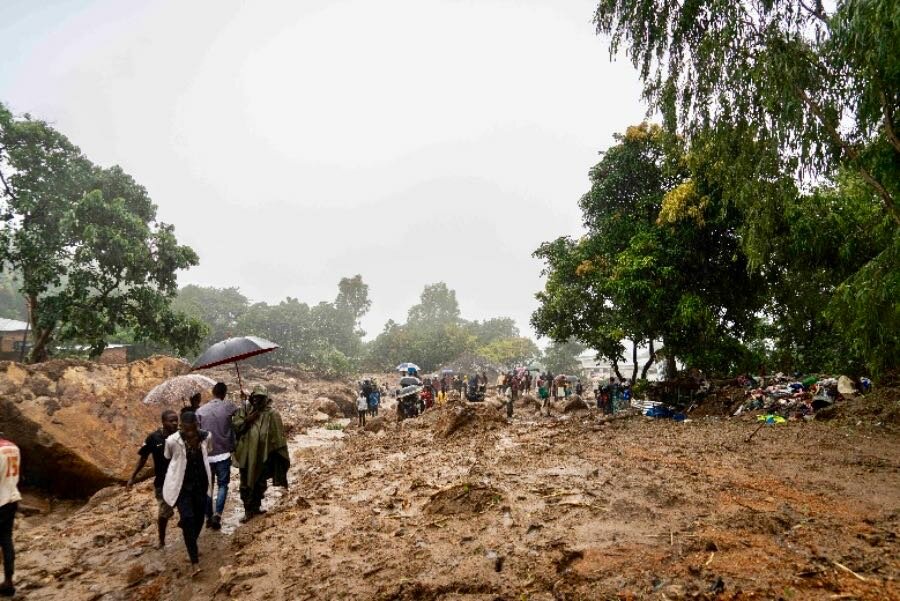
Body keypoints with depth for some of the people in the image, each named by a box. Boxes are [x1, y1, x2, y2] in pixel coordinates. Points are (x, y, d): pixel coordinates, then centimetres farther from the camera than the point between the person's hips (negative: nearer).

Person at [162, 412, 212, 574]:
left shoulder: (206, 437, -10)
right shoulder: (172, 441, -19)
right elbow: (168, 458, 2)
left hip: (200, 483, 3)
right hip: (182, 485, -3)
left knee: (199, 517, 12)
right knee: (188, 518, -13)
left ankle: (192, 546, 40)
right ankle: (195, 562, -9)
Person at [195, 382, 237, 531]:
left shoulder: (200, 410, 0)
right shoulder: (228, 406, -5)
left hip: (206, 454, 2)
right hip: (223, 453, -2)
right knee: (223, 485, 7)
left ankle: (208, 517, 18)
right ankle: (217, 514, -9)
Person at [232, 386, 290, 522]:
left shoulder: (272, 414, -8)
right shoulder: (245, 411, 2)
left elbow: (278, 437, -5)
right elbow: (233, 425, -4)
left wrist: (277, 454, -6)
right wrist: (246, 420, -19)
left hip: (263, 456, -1)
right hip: (246, 455, 2)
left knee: (260, 482, 14)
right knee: (246, 483, 4)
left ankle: (256, 506, 34)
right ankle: (248, 510, 16)